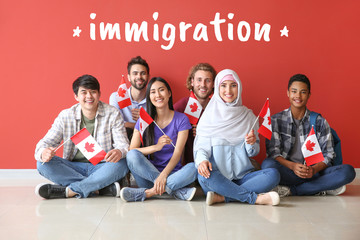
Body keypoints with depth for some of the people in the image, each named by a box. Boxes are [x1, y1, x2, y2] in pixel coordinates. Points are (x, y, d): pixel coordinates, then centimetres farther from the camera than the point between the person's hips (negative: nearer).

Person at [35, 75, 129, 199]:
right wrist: (43, 153, -28)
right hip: (74, 168, 2)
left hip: (102, 168, -2)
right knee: (43, 163, -22)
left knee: (121, 164, -32)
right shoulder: (65, 116, 2)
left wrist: (119, 152, -34)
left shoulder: (113, 114, -2)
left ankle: (70, 190, -28)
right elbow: (46, 142, -1)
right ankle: (101, 188, -29)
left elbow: (123, 143, -6)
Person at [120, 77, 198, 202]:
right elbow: (131, 150, -5)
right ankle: (177, 191, -28)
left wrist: (164, 174, -25)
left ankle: (147, 193, -31)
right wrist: (156, 147, -22)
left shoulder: (181, 119, 2)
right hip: (148, 172, 1)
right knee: (132, 155, -29)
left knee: (195, 167, -30)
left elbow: (177, 153, -8)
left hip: (171, 172, -1)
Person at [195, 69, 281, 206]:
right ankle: (256, 198, -26)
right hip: (217, 176, -2)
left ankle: (221, 197, -28)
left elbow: (254, 152, 12)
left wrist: (251, 143, -12)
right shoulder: (210, 115, 7)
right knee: (203, 175, -35)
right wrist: (202, 160, -22)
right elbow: (201, 145, 0)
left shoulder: (248, 116, 12)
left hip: (243, 176, 2)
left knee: (273, 174, -23)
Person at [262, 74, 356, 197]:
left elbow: (328, 154, 4)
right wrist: (293, 166, -24)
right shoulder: (276, 120, 5)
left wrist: (314, 169, -19)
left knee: (348, 171, -24)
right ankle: (321, 189, -22)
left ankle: (291, 190, -24)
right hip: (287, 171, -2)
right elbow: (273, 152, -4)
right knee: (268, 165, -35)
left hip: (314, 171, 2)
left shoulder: (320, 122, 8)